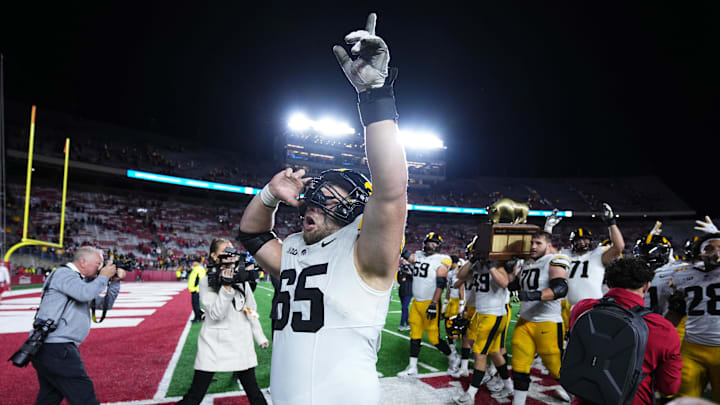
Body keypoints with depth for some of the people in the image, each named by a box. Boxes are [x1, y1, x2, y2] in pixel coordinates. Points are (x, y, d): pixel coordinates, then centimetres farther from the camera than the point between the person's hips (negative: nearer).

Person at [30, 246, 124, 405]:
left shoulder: (81, 281, 19)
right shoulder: (63, 273, -9)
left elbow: (106, 303, 21)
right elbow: (85, 293, -27)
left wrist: (115, 281, 8)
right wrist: (104, 276, -12)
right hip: (55, 348, -10)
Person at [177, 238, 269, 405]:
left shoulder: (241, 278, 6)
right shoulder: (206, 282, -6)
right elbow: (215, 314, -16)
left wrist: (259, 337, 15)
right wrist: (226, 287, -25)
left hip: (241, 344, 3)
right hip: (214, 344, -3)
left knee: (252, 390, 9)